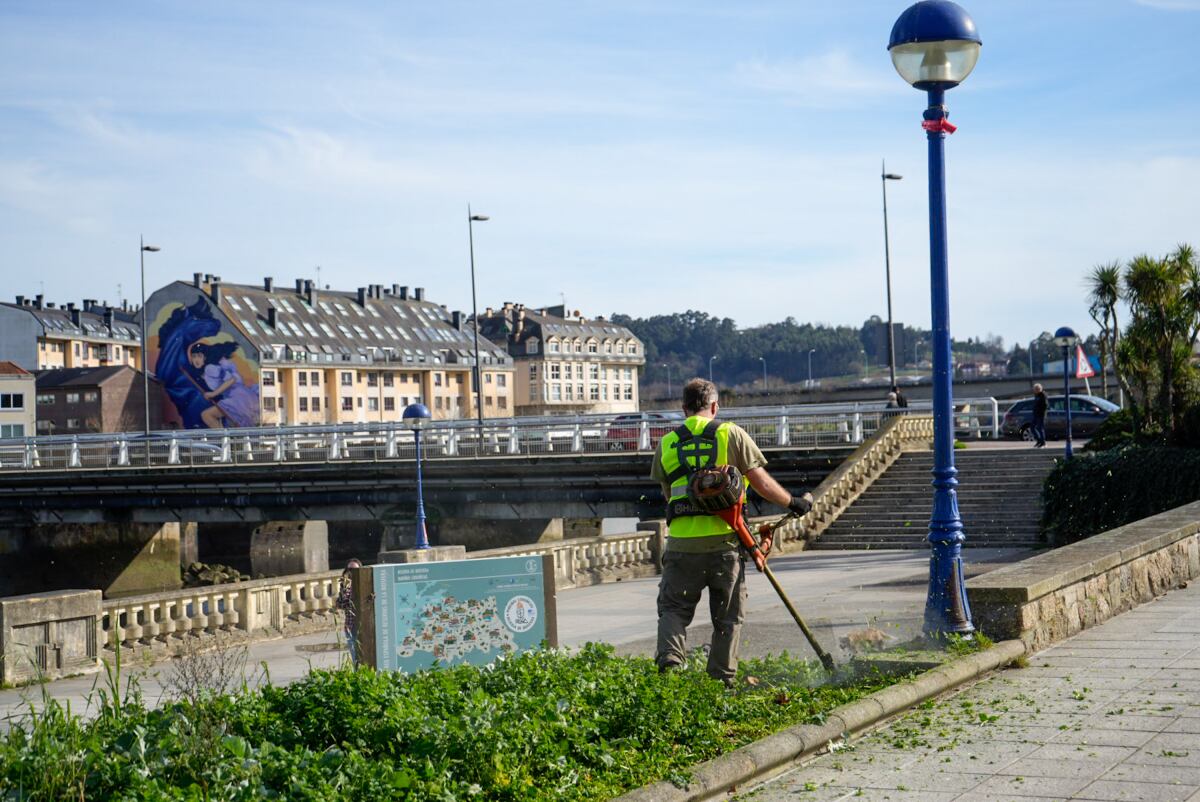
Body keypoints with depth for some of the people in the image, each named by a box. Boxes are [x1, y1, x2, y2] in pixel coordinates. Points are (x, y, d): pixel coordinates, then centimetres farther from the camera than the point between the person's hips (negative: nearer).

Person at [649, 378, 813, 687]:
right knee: (727, 617, 10)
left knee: (673, 608, 11)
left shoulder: (666, 444, 10)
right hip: (724, 541, -1)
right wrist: (793, 503, 14)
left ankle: (668, 659, -13)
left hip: (682, 542, 1)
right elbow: (761, 482, 0)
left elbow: (667, 492, 14)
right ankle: (722, 681, 8)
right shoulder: (731, 434, 2)